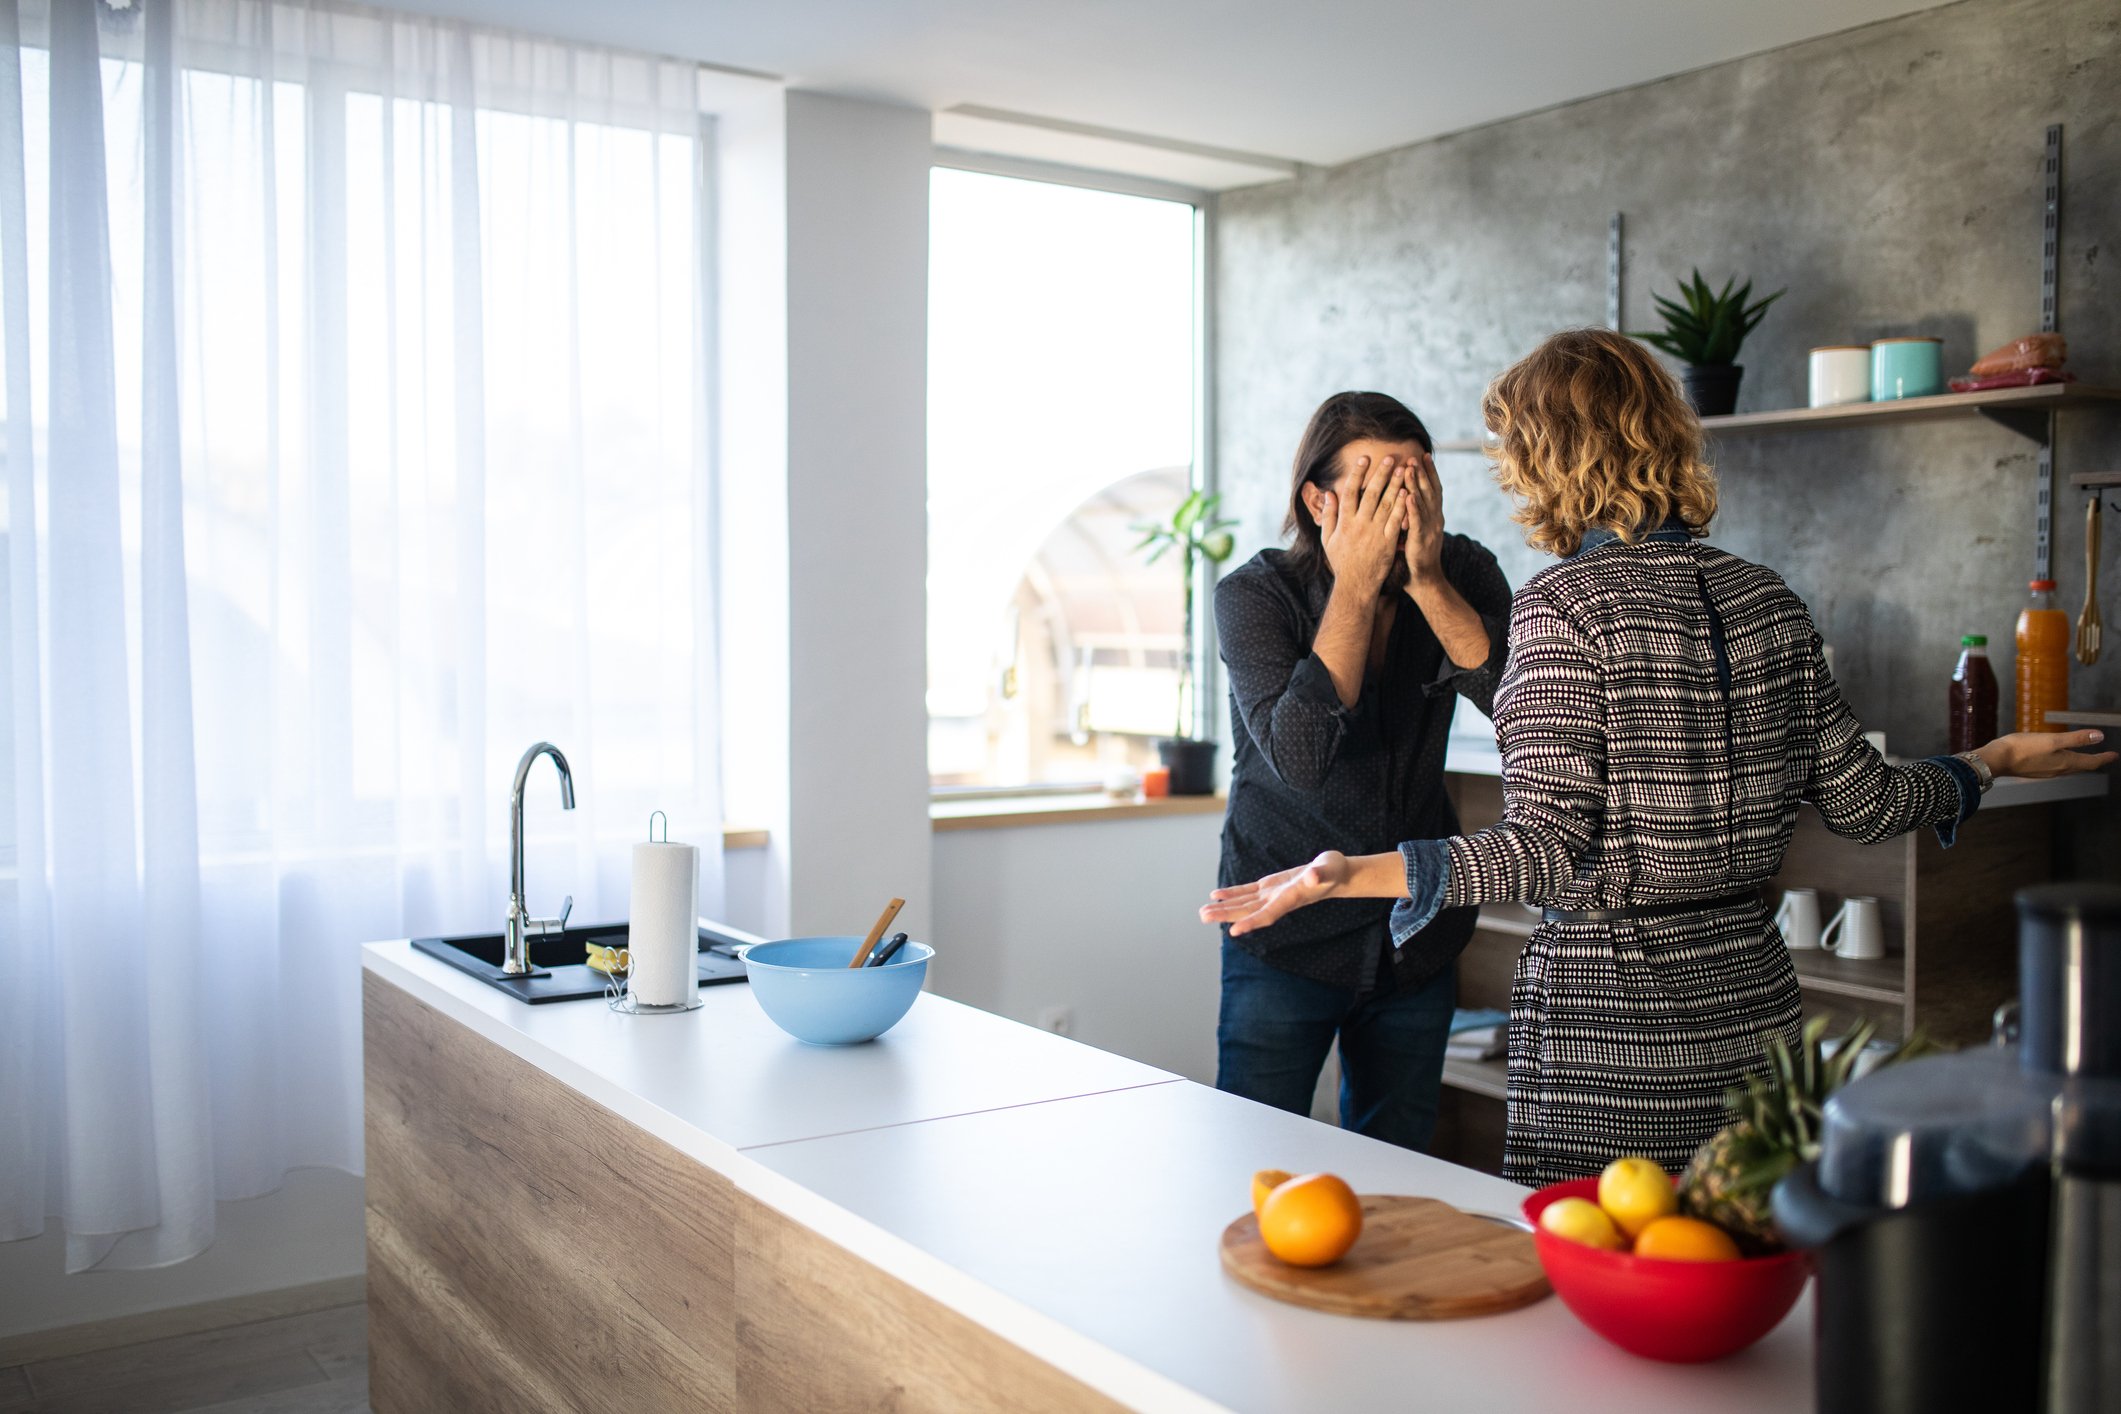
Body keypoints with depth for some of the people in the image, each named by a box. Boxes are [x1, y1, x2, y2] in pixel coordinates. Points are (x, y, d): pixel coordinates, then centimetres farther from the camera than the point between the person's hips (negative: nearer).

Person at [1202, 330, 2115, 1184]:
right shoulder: (1764, 597, 5)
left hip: (1608, 1015, -6)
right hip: (1750, 1001, 7)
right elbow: (1859, 802, 9)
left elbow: (1550, 850, -19)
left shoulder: (1565, 603, -13)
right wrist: (1996, 760, 28)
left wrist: (1356, 874, -26)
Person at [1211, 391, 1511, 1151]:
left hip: (1419, 935, 3)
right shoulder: (1254, 594, -14)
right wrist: (1356, 584, -28)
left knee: (1393, 1168, 16)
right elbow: (1299, 756, -28)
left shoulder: (1462, 574, -5)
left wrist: (1426, 580, -27)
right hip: (1289, 931, -3)